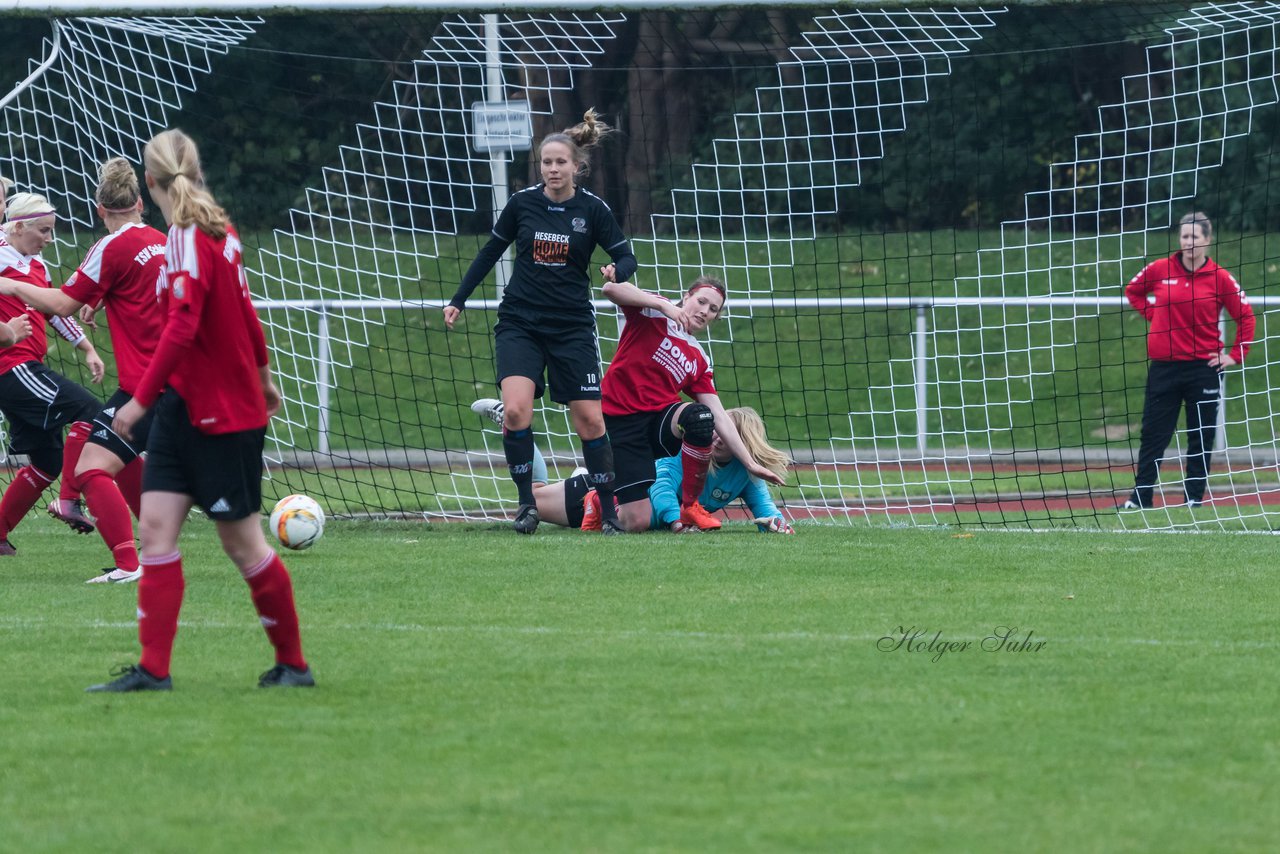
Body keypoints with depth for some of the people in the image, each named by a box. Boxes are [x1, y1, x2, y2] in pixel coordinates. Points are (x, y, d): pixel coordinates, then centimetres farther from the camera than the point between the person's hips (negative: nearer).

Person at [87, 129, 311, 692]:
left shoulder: (189, 240, -19)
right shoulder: (218, 231, 8)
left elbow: (181, 328, -27)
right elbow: (244, 312, 20)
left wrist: (141, 399, -25)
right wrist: (262, 374, 33)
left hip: (222, 414, -9)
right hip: (184, 408, 9)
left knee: (241, 541, 2)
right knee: (155, 527, -1)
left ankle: (292, 663, 15)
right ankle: (153, 669, -4)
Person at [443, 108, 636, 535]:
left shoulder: (593, 209, -4)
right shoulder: (523, 202, 0)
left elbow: (626, 257, -1)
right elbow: (490, 253, 11)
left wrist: (617, 271, -25)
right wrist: (458, 300, 11)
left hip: (572, 327, 0)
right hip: (520, 323, 0)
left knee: (590, 419, -3)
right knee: (515, 410, -20)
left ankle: (609, 511, 11)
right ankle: (527, 503, -7)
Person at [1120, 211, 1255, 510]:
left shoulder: (1219, 278, -2)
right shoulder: (1160, 269, 1)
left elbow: (1246, 317, 6)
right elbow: (1132, 291, 19)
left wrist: (1235, 355, 1)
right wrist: (1151, 313, 6)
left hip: (1203, 367, -1)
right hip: (1164, 367, 1)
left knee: (1201, 437, 3)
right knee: (1153, 434, 1)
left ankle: (1194, 497, 11)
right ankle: (1140, 496, 5)